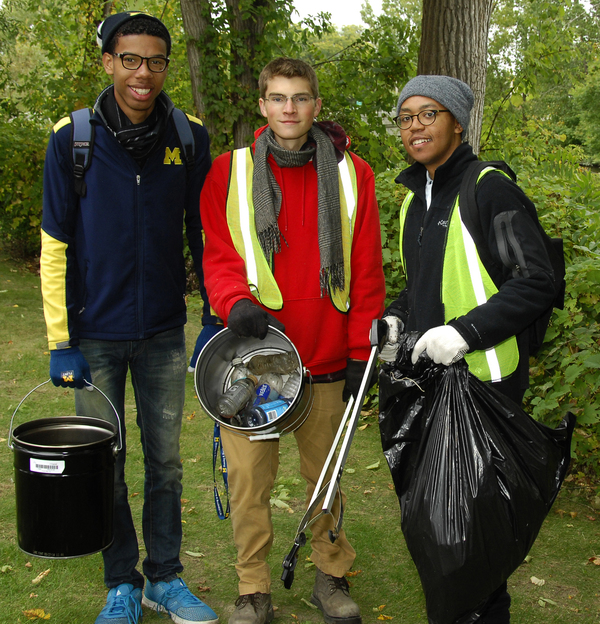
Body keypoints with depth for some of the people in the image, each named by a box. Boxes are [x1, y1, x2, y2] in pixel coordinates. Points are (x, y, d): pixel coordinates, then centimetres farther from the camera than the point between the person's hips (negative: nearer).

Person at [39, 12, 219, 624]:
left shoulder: (190, 136, -2)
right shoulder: (71, 138, -7)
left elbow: (203, 233, 7)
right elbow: (56, 246, -4)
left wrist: (215, 317, 7)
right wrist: (60, 341, -6)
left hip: (163, 332, 1)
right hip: (95, 334, -1)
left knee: (165, 459, 11)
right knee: (105, 465, 8)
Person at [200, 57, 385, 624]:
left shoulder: (351, 175, 2)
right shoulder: (229, 172, 1)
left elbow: (366, 274, 3)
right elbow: (219, 257, -1)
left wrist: (360, 353, -1)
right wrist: (236, 302, -22)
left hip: (326, 357, 1)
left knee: (324, 473, 15)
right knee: (248, 478, 4)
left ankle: (331, 576, 34)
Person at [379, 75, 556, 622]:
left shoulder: (490, 190, -11)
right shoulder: (415, 197, 13)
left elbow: (536, 281, -16)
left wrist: (465, 331, -25)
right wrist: (396, 320, 5)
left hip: (483, 381, -8)